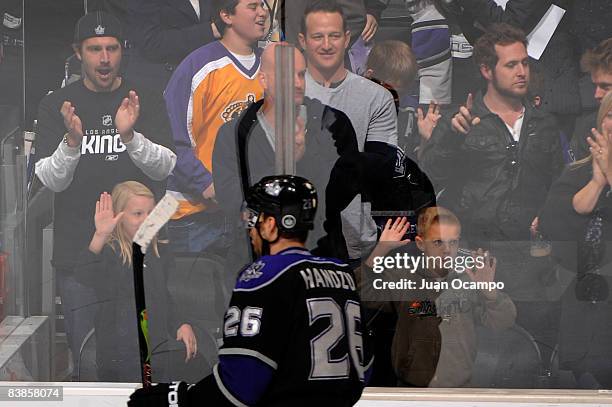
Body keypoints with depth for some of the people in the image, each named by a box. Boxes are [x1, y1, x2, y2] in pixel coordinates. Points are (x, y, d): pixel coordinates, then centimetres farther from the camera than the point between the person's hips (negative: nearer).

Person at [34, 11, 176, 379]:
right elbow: (50, 180, -6)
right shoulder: (57, 106, 4)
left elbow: (165, 167, -9)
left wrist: (130, 135, -28)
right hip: (78, 251, 0)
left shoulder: (148, 104, 5)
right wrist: (72, 141, -27)